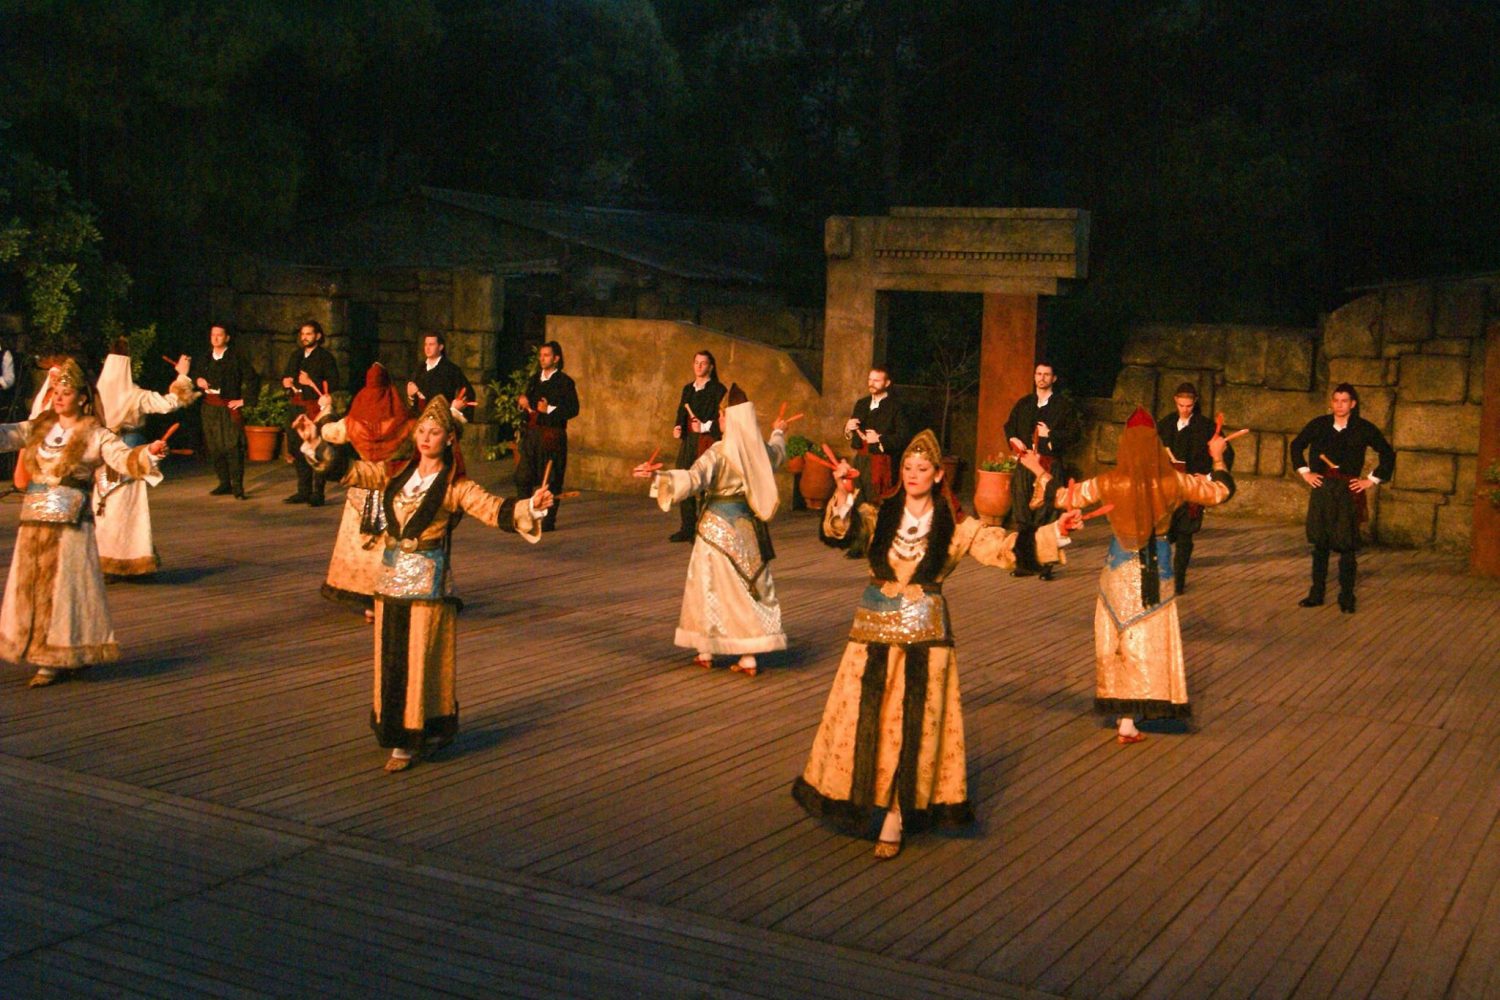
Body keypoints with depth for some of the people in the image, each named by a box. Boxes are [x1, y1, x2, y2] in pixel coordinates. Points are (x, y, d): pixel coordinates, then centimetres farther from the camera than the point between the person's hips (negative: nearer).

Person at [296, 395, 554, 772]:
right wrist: (315, 443, 8)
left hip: (427, 583, -5)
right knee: (391, 659, 10)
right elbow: (350, 470, 14)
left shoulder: (455, 486, -7)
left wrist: (531, 506, -34)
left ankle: (421, 736, 9)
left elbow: (495, 510, -18)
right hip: (391, 579, 5)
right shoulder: (395, 473, 7)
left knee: (421, 660, 0)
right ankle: (401, 738, 23)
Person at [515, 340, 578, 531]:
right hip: (531, 433, 6)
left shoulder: (565, 382, -3)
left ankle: (548, 520, 7)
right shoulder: (535, 379, 16)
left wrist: (549, 409, -18)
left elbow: (573, 409, -10)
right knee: (523, 476, 3)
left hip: (551, 435, -6)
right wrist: (522, 403, 0)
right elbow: (527, 404, 22)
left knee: (551, 480, -1)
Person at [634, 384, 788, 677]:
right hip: (749, 525, 5)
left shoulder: (719, 451, -17)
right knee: (749, 587, 9)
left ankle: (706, 651, 19)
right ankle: (748, 658, 8)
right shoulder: (760, 449, 2)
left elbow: (693, 478, -30)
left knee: (711, 586, 9)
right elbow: (777, 454, 27)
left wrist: (657, 476, -36)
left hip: (719, 525, -5)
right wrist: (778, 433, 49)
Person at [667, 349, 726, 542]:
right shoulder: (688, 389, 17)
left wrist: (704, 427, -19)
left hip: (708, 442, -7)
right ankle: (687, 528, 14)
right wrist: (677, 427, 1)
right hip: (688, 441, 7)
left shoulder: (717, 389, -3)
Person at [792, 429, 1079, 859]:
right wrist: (843, 496, -34)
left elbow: (1004, 546, 1)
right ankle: (864, 805, 19)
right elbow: (840, 531, -14)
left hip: (925, 634, -1)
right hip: (874, 629, 1)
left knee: (914, 725, 0)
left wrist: (1052, 533, -10)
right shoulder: (876, 515, 3)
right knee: (863, 717, 1)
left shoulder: (956, 526, 4)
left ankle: (896, 817, 9)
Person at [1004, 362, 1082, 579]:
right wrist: (1013, 439, 6)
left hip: (1050, 466, -4)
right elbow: (1009, 426, 27)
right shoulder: (1023, 404, 17)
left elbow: (1075, 434, 1)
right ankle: (1025, 563, 7)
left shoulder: (1064, 405, 5)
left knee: (1046, 516, -8)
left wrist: (1051, 435, -11)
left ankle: (1045, 564, -4)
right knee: (1022, 516, 2)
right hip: (1025, 464, 4)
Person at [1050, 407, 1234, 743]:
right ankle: (1128, 722, 6)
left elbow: (1065, 498, 0)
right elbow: (1219, 492, 4)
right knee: (1150, 640, 7)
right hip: (1157, 568, 0)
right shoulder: (1173, 482, -11)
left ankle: (1124, 714, 18)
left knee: (1118, 640, 12)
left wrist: (1041, 473, 16)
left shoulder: (1109, 483, -11)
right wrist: (1218, 457, 21)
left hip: (1119, 568, 0)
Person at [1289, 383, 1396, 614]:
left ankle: (1346, 597, 7)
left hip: (1348, 493, -2)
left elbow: (1387, 454, 4)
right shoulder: (1319, 424, 2)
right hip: (1322, 490, 2)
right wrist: (1304, 472, 9)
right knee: (1319, 543, 8)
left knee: (1346, 545, -1)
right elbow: (1297, 445, 17)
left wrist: (1372, 480, 1)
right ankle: (1316, 593, 17)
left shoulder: (1364, 428, -3)